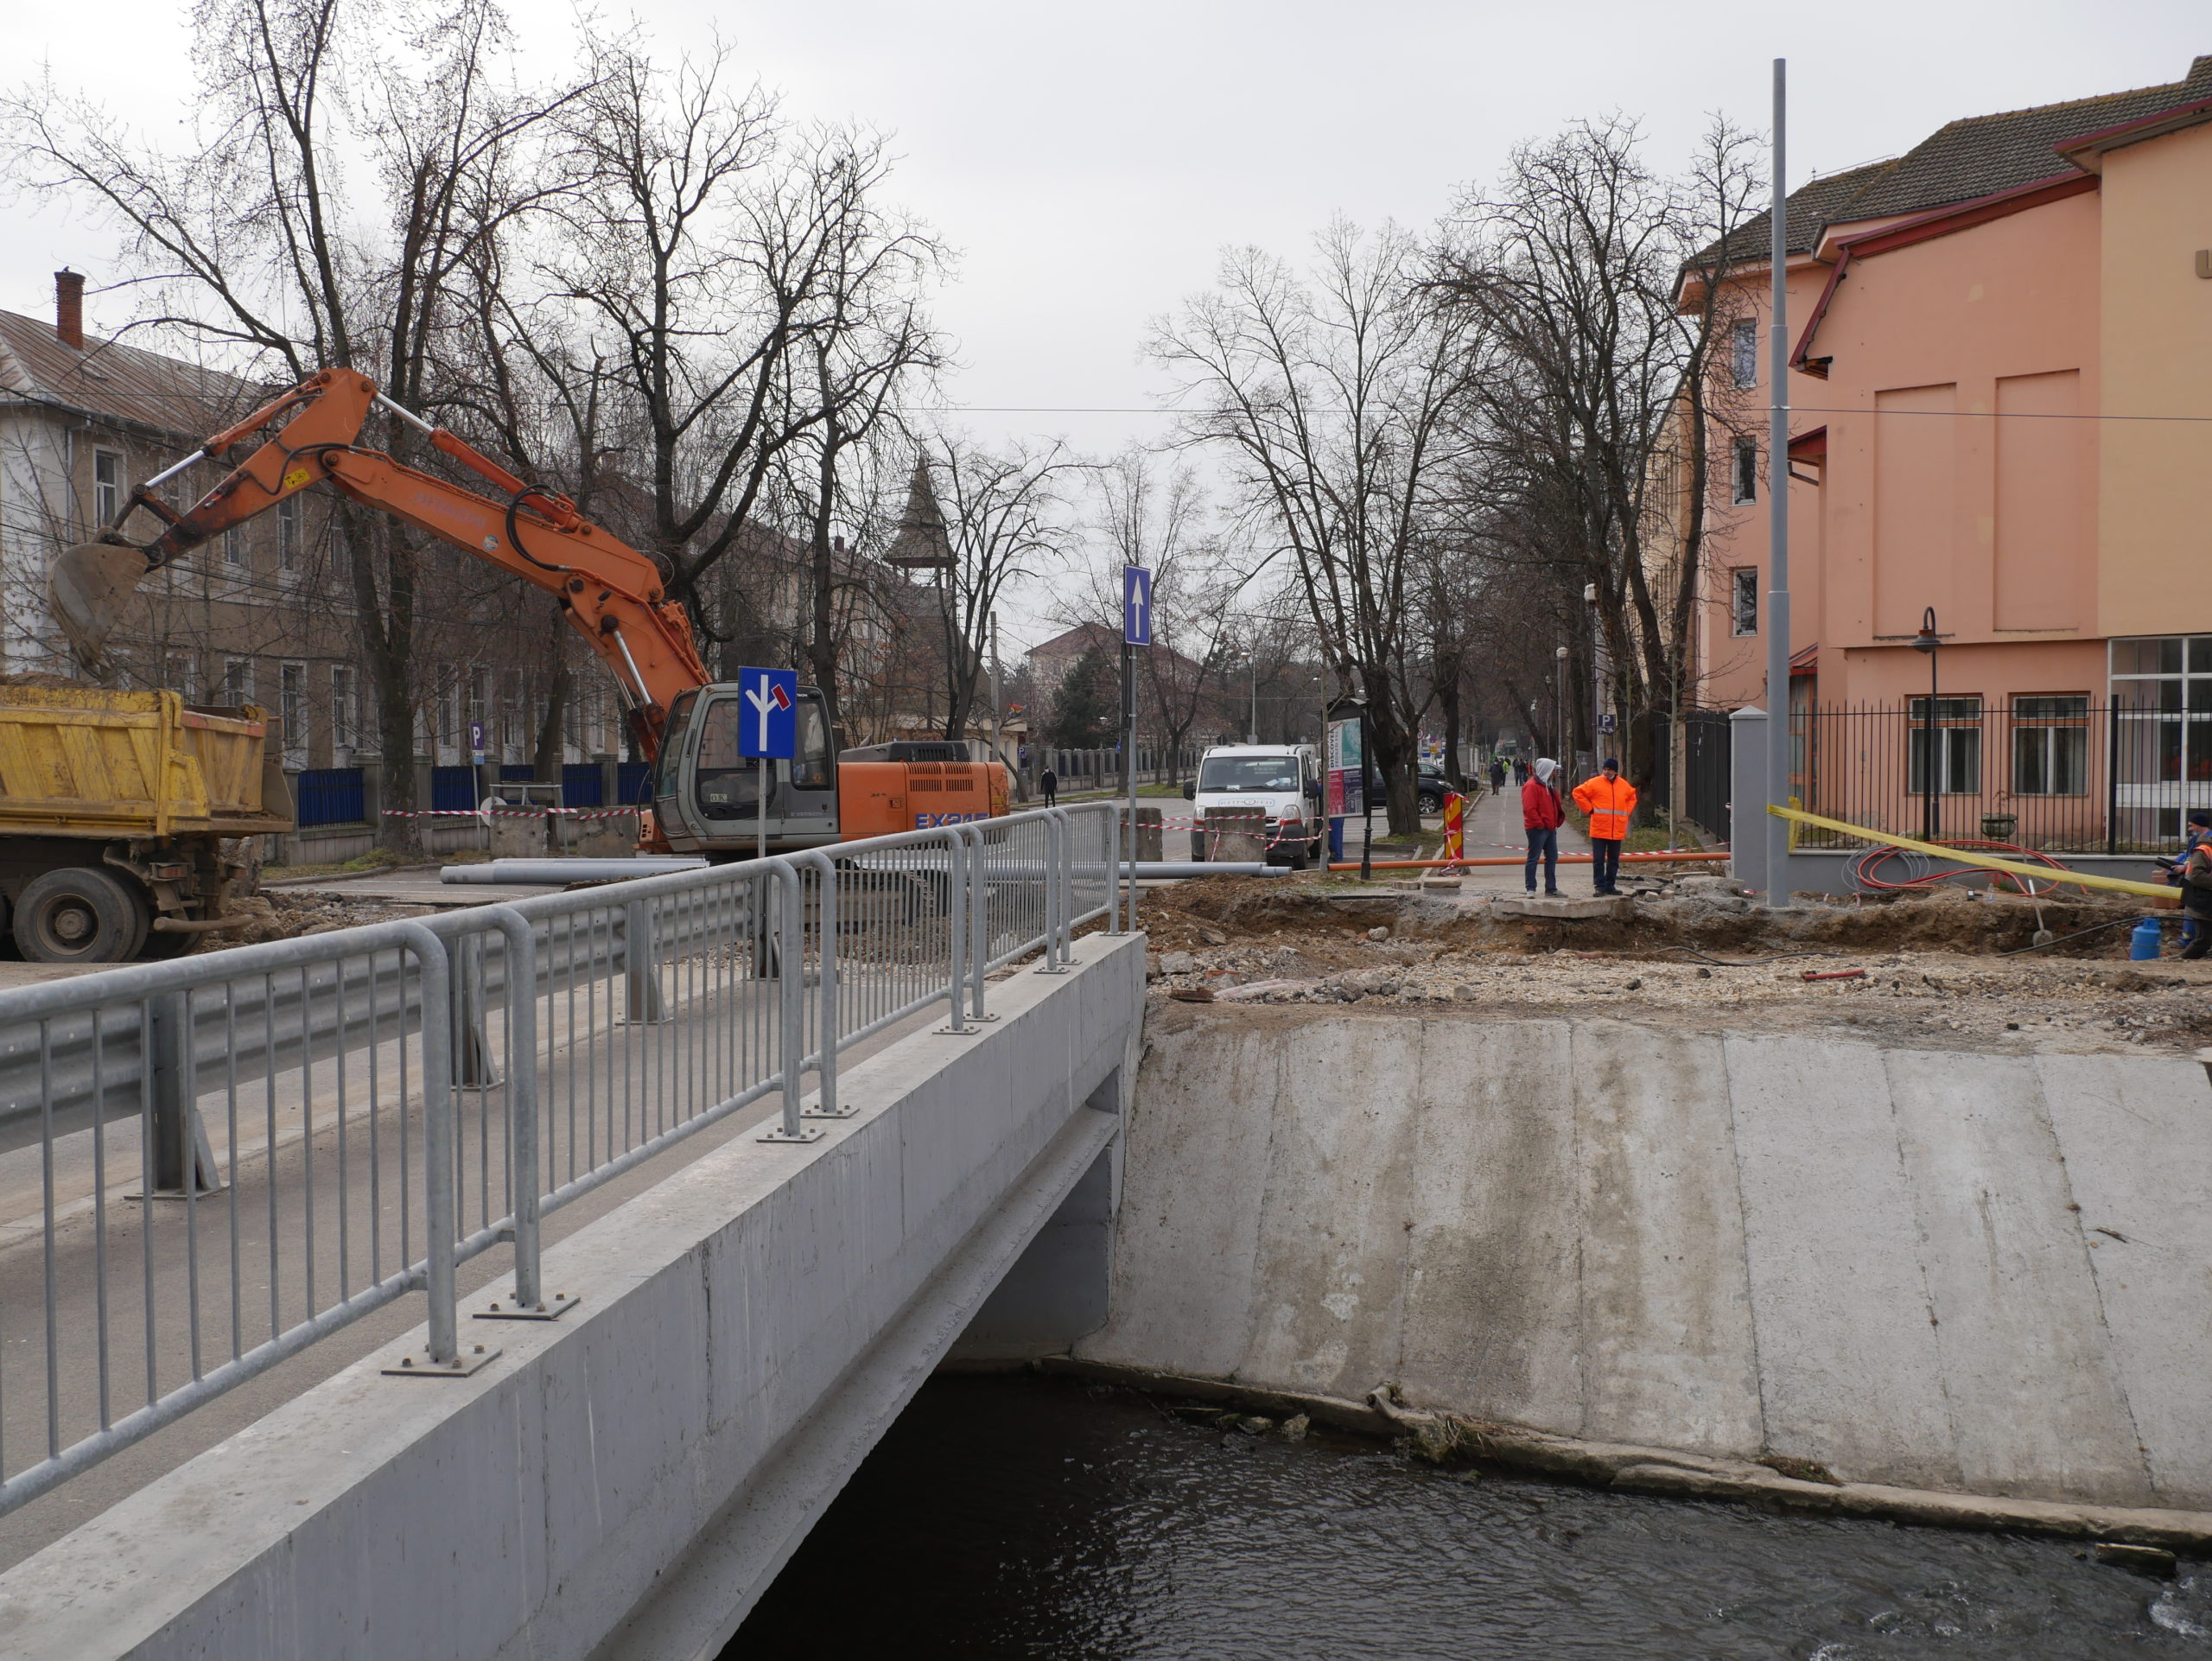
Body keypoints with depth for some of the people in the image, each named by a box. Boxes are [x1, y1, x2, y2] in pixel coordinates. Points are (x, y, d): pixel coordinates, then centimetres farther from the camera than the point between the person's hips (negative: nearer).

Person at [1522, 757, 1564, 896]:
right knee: (1533, 858, -4)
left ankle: (1551, 888, 19)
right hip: (1537, 829, -10)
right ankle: (1531, 889, -1)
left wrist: (1559, 819, 12)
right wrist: (1539, 824, -19)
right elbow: (1529, 809, -21)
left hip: (1550, 828, 10)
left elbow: (1554, 806, 25)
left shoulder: (1548, 787, 17)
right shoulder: (1532, 786, -14)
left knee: (1552, 858, 12)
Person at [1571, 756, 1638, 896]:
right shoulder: (1595, 783, -3)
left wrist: (1626, 812, 12)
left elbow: (1632, 798, 28)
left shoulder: (1624, 785, 9)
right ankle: (1600, 886, 1)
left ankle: (1610, 885, 18)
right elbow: (1578, 793, -2)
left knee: (1614, 860, 10)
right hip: (1599, 830, -4)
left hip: (1617, 832, 4)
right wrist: (1589, 809, -6)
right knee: (1599, 860, -4)